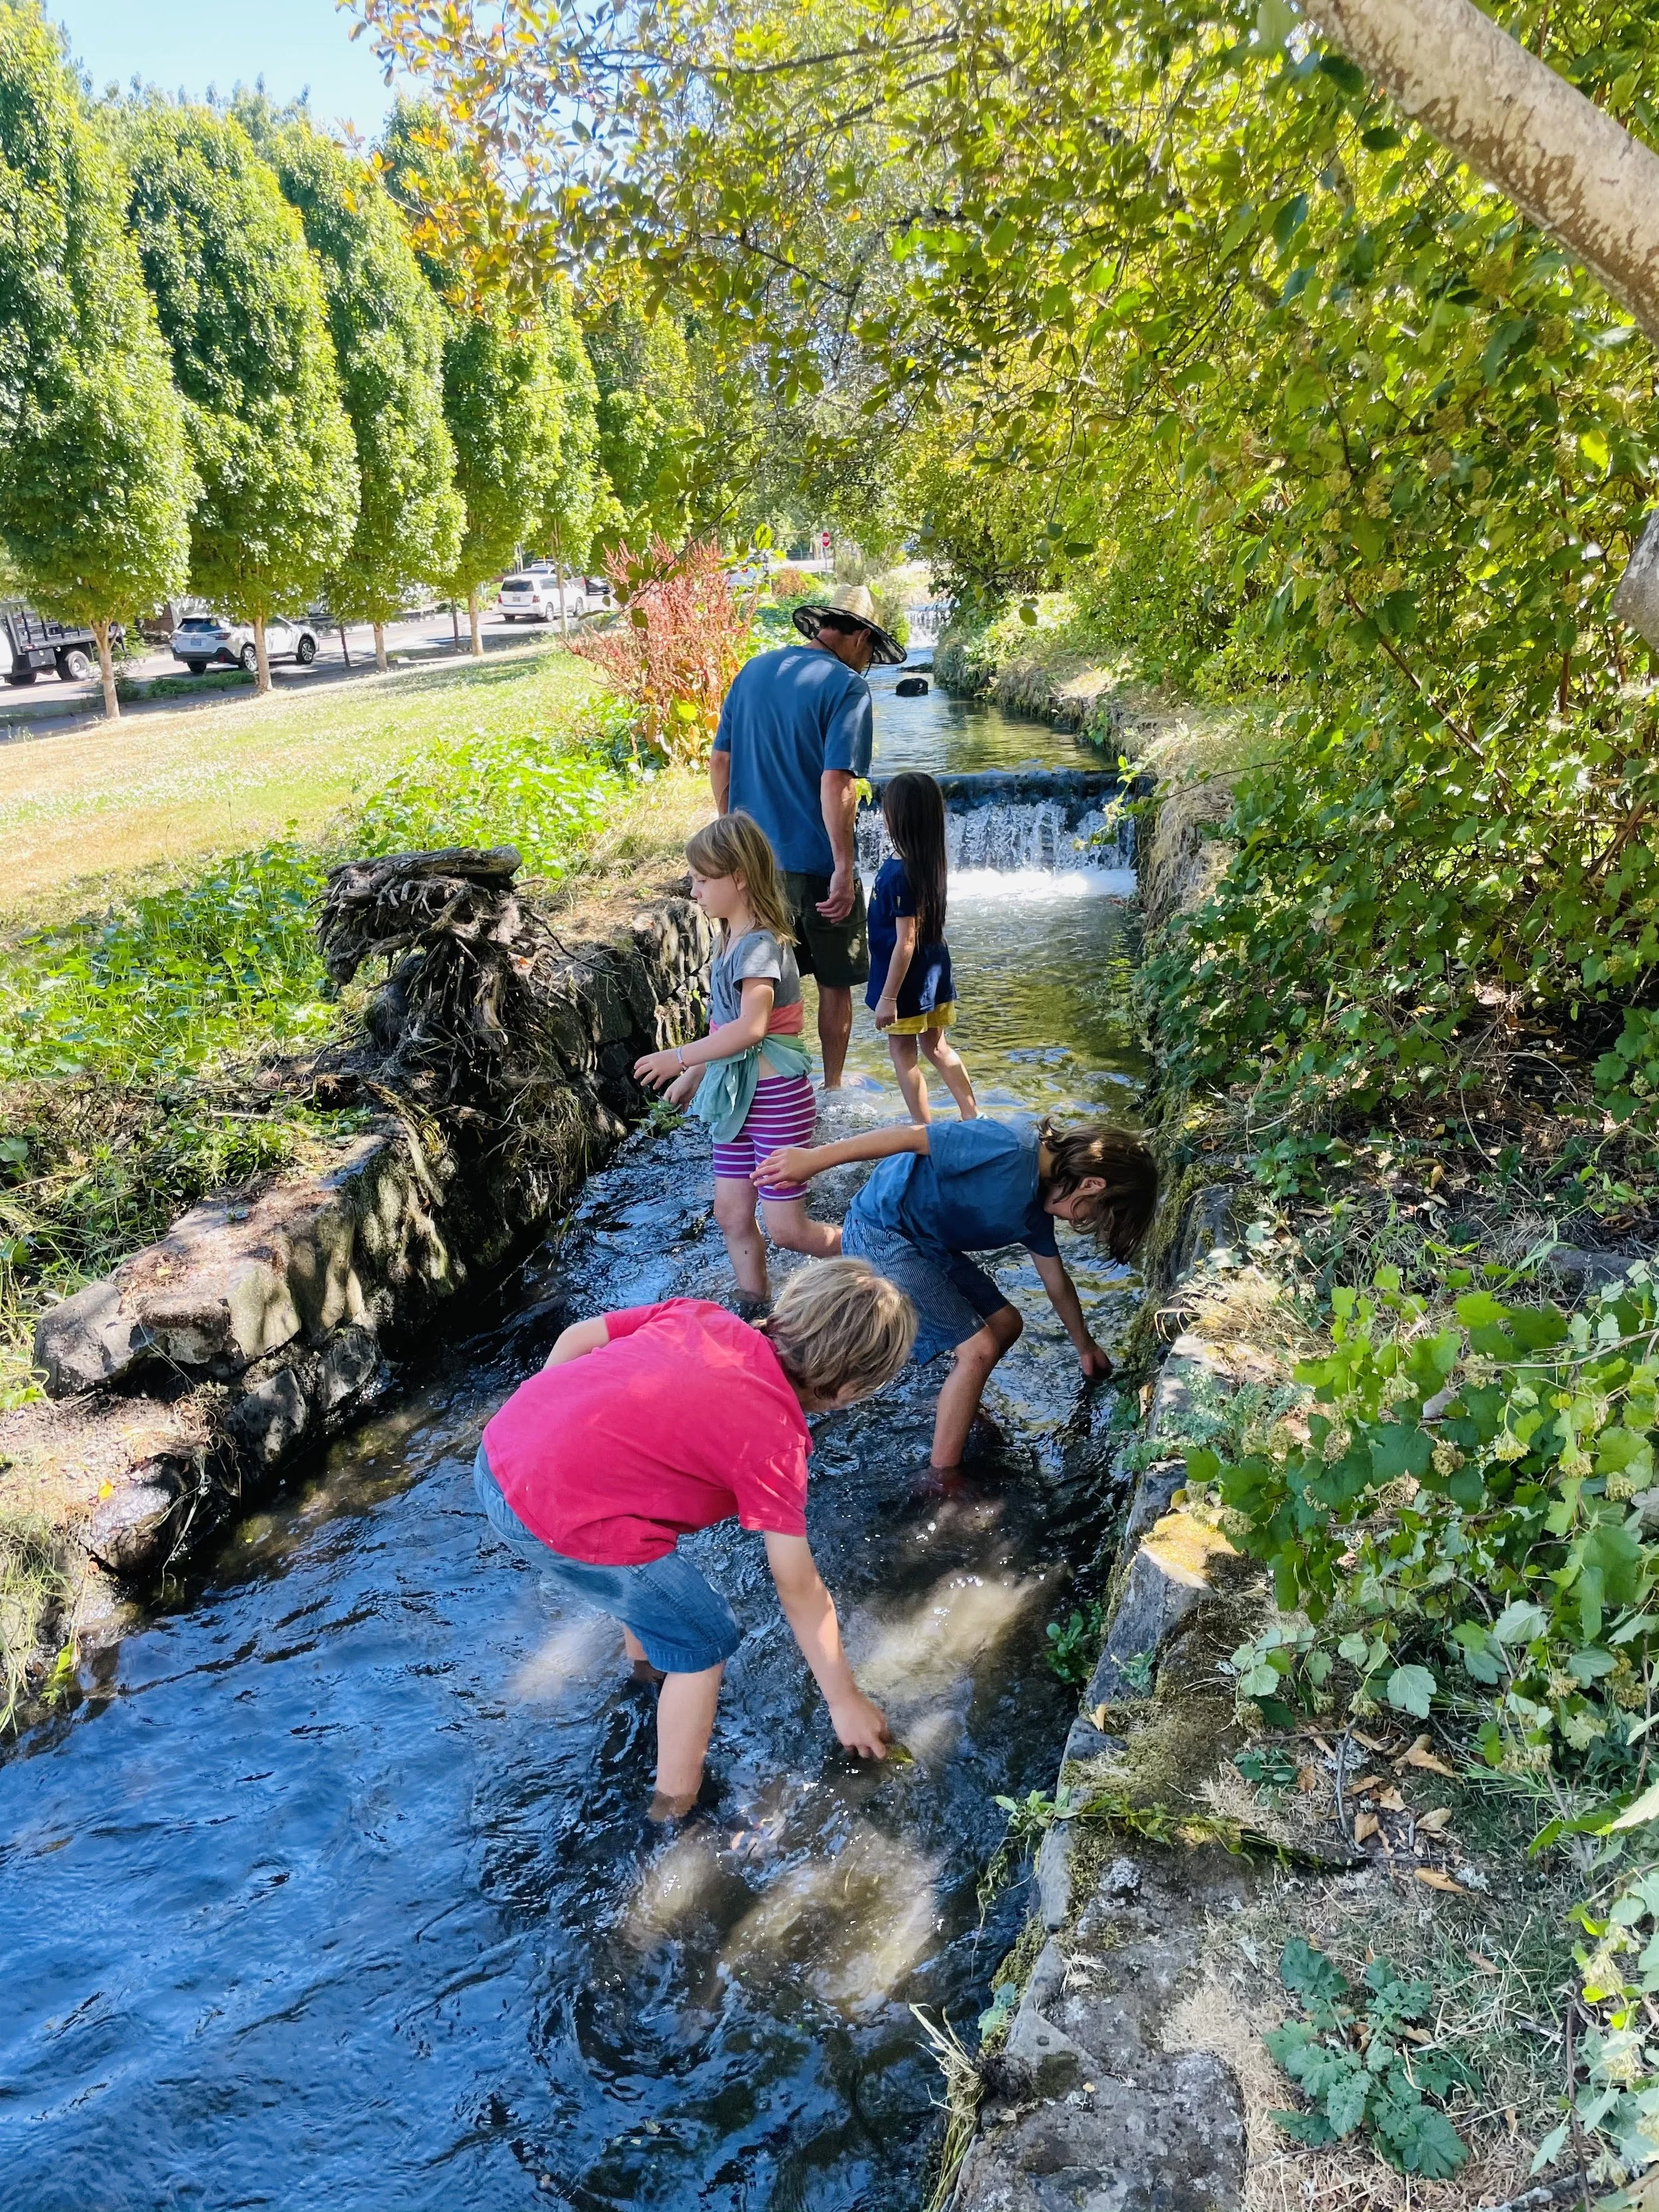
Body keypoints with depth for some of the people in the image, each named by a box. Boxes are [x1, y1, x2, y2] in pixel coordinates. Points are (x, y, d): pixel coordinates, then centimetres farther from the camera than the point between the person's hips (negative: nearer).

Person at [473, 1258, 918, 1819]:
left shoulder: (700, 1315, 8)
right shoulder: (773, 1437, -7)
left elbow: (577, 1337, 14)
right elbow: (799, 1590, 0)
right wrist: (845, 1702, 13)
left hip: (497, 1453, 8)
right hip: (560, 1520, -8)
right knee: (704, 1640, 14)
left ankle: (648, 1662, 57)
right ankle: (676, 1806, 25)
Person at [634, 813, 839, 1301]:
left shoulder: (761, 944, -21)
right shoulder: (730, 941, 8)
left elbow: (750, 1027, -33)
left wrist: (679, 1057, -28)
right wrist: (693, 1074, 16)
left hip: (776, 1097, -9)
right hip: (736, 1097, 9)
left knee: (786, 1228, -1)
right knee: (731, 1214, 13)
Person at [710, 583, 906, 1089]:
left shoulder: (753, 671, 9)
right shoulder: (846, 686, -11)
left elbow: (719, 760, 11)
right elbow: (836, 781, -21)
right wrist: (844, 869, -18)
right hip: (816, 863, -6)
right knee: (834, 984, 12)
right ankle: (832, 1088, 24)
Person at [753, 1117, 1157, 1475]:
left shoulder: (1037, 1206, 5)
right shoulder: (1012, 1150, -25)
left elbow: (1057, 1282, 21)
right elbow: (912, 1137, -29)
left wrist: (1085, 1346, 32)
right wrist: (814, 1158, -31)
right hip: (880, 1234, -10)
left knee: (1006, 1325, 16)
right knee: (980, 1348, -12)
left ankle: (958, 1407, 37)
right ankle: (942, 1480, -2)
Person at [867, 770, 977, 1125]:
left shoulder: (900, 874, -25)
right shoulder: (929, 863, 1)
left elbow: (906, 942, -24)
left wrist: (888, 996, -20)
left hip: (908, 977, -8)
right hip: (934, 972, 8)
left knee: (903, 1053, 7)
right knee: (936, 1047, 19)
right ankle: (974, 1119, 25)